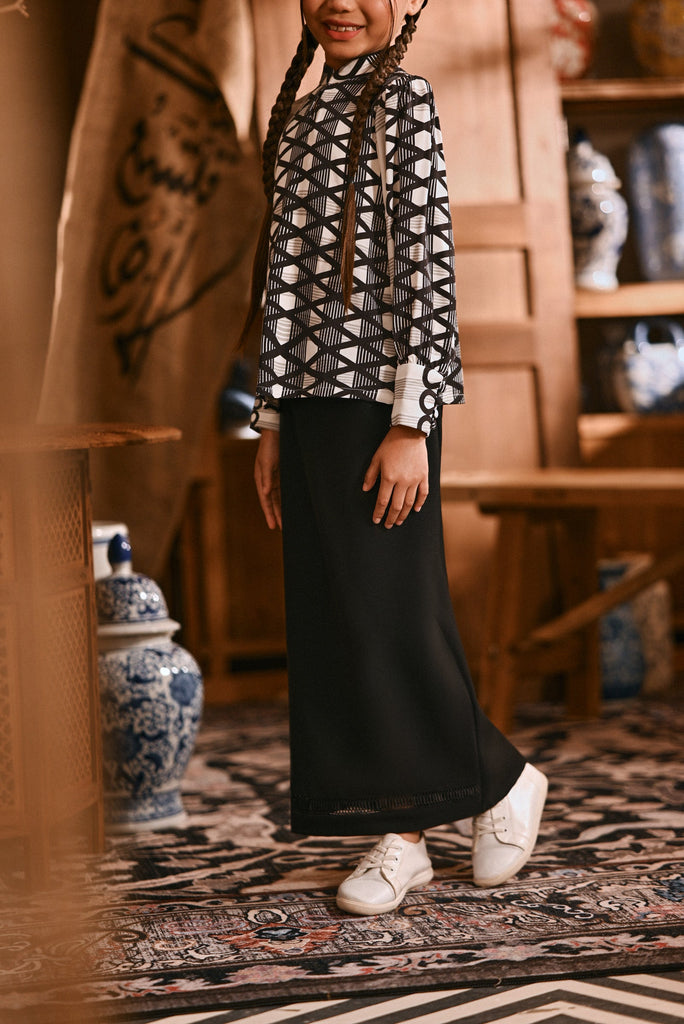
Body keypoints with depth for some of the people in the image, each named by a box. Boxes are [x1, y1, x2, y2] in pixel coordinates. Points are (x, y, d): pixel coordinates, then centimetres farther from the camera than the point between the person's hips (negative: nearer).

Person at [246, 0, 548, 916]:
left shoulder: (404, 103, -5)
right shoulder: (298, 116, 16)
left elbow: (429, 266, -11)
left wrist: (411, 423, -16)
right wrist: (272, 418, 13)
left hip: (380, 395, -7)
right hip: (314, 397, 7)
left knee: (389, 609, -5)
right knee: (330, 616, 6)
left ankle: (502, 779, 16)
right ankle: (401, 835, 14)